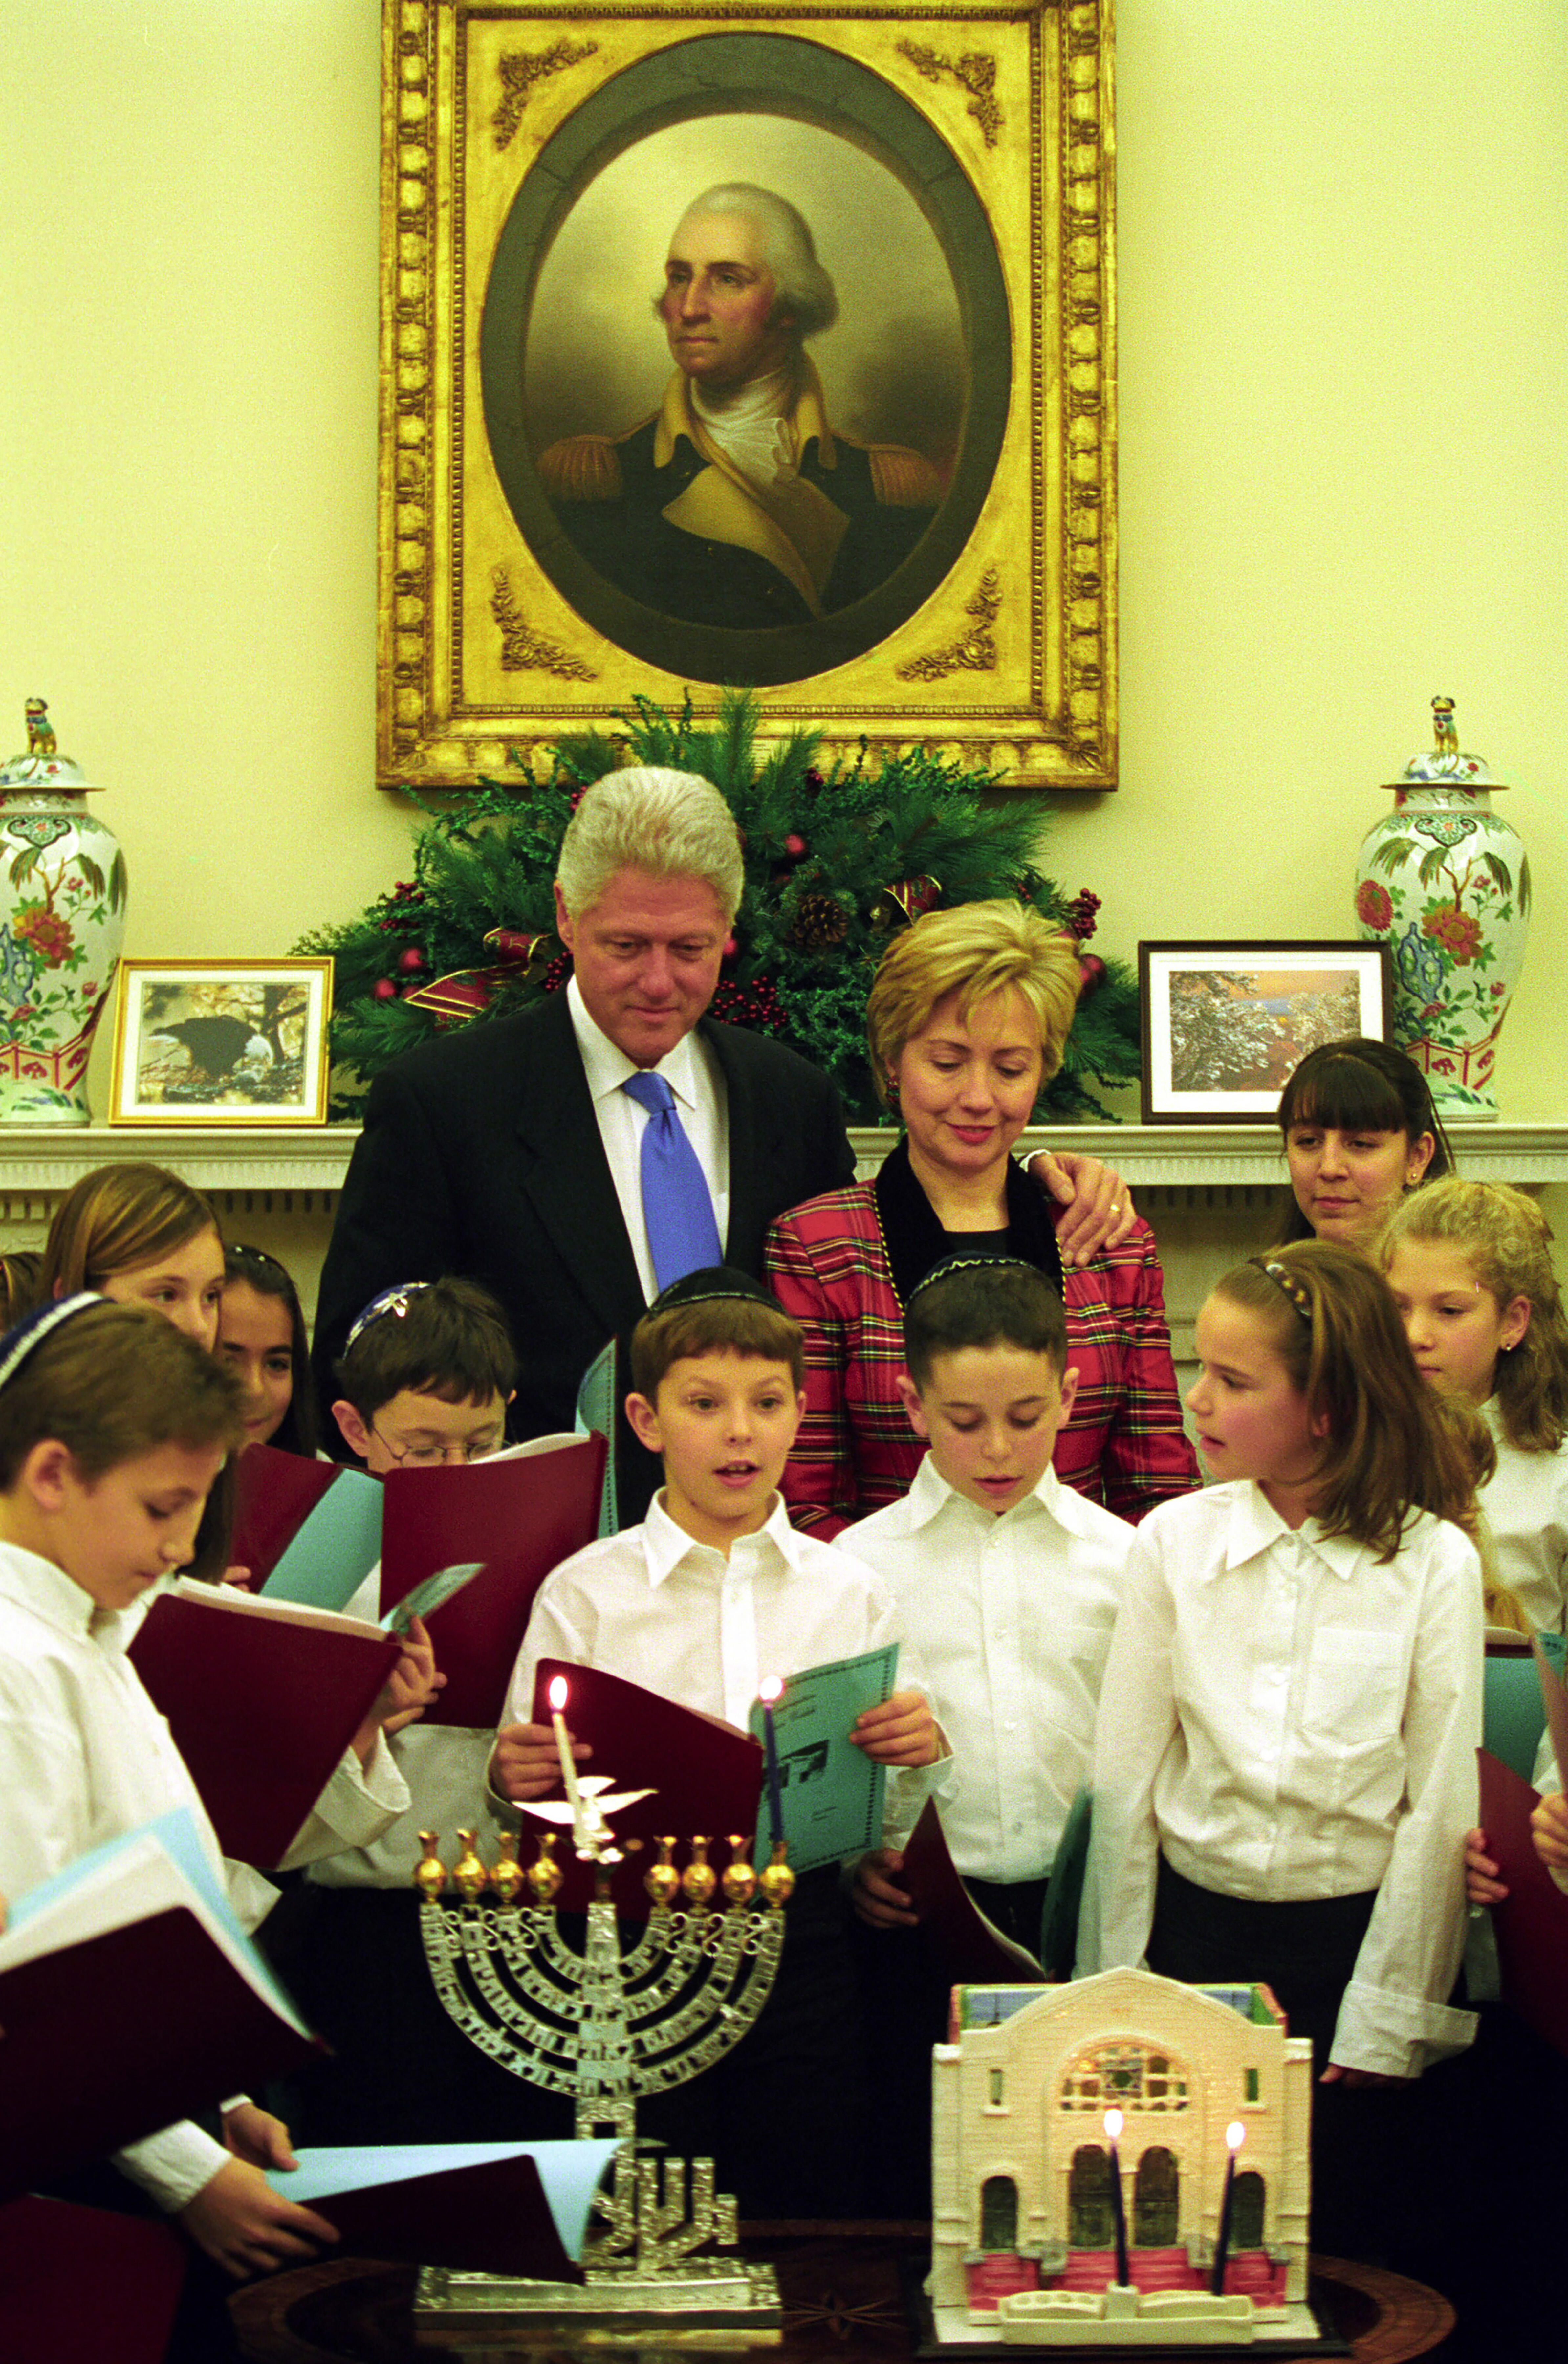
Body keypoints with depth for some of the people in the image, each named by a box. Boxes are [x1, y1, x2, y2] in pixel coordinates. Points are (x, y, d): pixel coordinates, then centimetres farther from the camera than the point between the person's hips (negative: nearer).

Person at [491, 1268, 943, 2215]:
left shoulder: (851, 1594, 8)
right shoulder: (585, 1592, 3)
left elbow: (883, 1835, 9)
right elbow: (536, 1804, 2)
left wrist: (918, 1753, -10)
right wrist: (513, 1777, -18)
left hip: (801, 1934, 2)